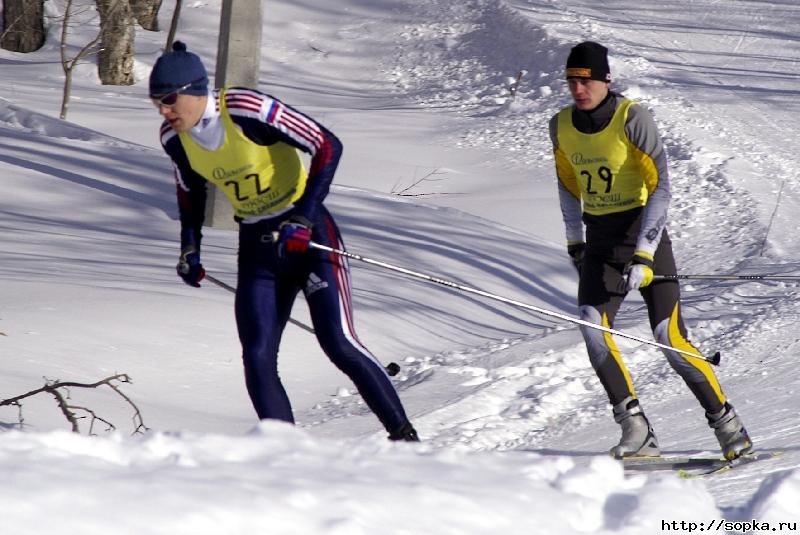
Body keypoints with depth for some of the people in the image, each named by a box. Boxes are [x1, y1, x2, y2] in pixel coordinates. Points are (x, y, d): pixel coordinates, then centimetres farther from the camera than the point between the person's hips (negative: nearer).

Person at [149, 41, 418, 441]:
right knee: (257, 359, -8)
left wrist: (303, 218, -27)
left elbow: (328, 146, -21)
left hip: (307, 232, -6)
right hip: (256, 245, 6)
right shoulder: (174, 136, -5)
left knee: (339, 345, -12)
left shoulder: (247, 110, -24)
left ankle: (404, 435, 1)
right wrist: (190, 248, 5)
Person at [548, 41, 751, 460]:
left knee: (670, 339, -10)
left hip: (644, 232, -5)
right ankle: (636, 432, -17)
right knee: (591, 325, -19)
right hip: (598, 241, 5)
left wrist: (643, 256, -23)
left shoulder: (632, 119, -15)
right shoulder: (561, 126, 2)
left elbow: (660, 187, -18)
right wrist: (574, 242, 16)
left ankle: (727, 424, 8)